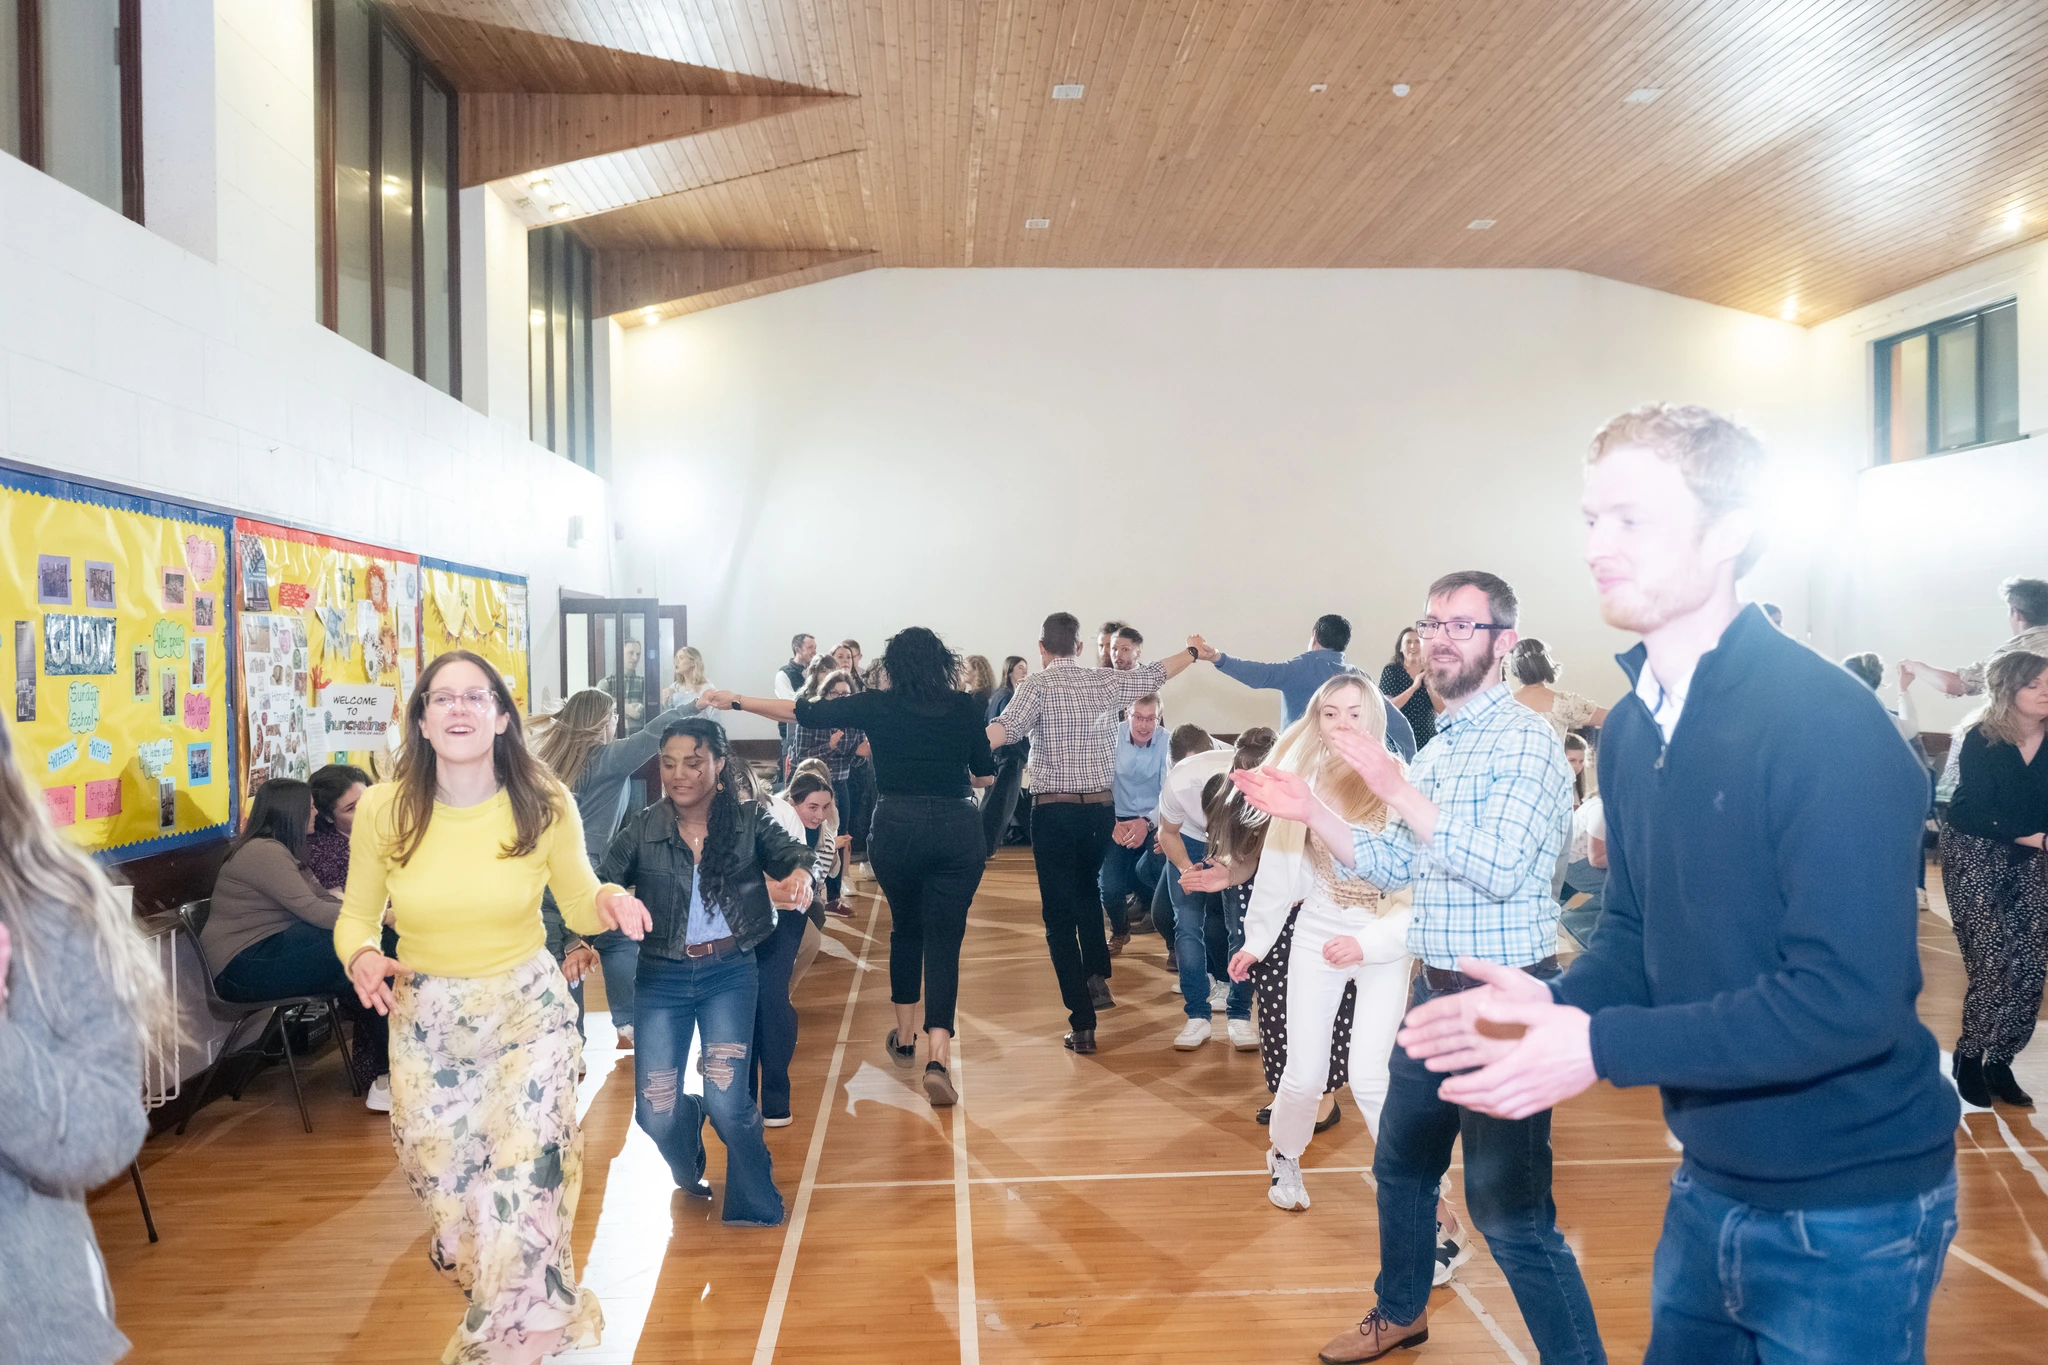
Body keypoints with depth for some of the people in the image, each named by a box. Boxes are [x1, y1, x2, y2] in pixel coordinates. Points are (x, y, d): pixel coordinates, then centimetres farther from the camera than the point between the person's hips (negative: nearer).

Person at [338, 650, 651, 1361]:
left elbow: (577, 903, 3)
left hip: (529, 1014, -2)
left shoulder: (546, 804, -9)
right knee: (445, 1196, 10)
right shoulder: (383, 809, -7)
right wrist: (361, 956, -16)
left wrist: (608, 902, -20)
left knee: (523, 1191, -9)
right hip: (424, 1022, 2)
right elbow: (356, 916, 6)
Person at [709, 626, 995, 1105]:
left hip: (898, 827, 0)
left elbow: (800, 712, 6)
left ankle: (904, 1038, 34)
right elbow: (985, 776, 9)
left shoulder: (879, 705, 1)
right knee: (944, 941, 1)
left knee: (906, 930, 22)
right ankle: (938, 1059, -12)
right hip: (958, 831, 0)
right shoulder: (965, 707, 2)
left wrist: (735, 701, 17)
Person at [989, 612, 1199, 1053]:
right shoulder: (1105, 682, 4)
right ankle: (1097, 975, 17)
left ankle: (1083, 1024, 2)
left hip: (1053, 810, -4)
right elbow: (1155, 674, 20)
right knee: (1087, 888, 31)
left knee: (1059, 914, 4)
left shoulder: (1037, 686, -6)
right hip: (1101, 806, 4)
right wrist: (1193, 653, 37)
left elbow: (1005, 728, -24)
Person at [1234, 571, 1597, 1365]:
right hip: (1434, 991, 9)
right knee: (1401, 1166, 23)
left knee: (1508, 1210, -6)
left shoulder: (1527, 741, -14)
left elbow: (1500, 870, -25)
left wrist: (1397, 789, -26)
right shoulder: (1436, 750, 12)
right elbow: (1391, 867, 12)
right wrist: (1309, 811, 0)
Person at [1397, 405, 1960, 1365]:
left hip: (1848, 1211, -7)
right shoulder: (1632, 727, 3)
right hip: (1712, 1186, 7)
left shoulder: (1828, 724, -21)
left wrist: (1603, 1046, -25)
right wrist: (1557, 1001, -9)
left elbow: (1849, 998, -26)